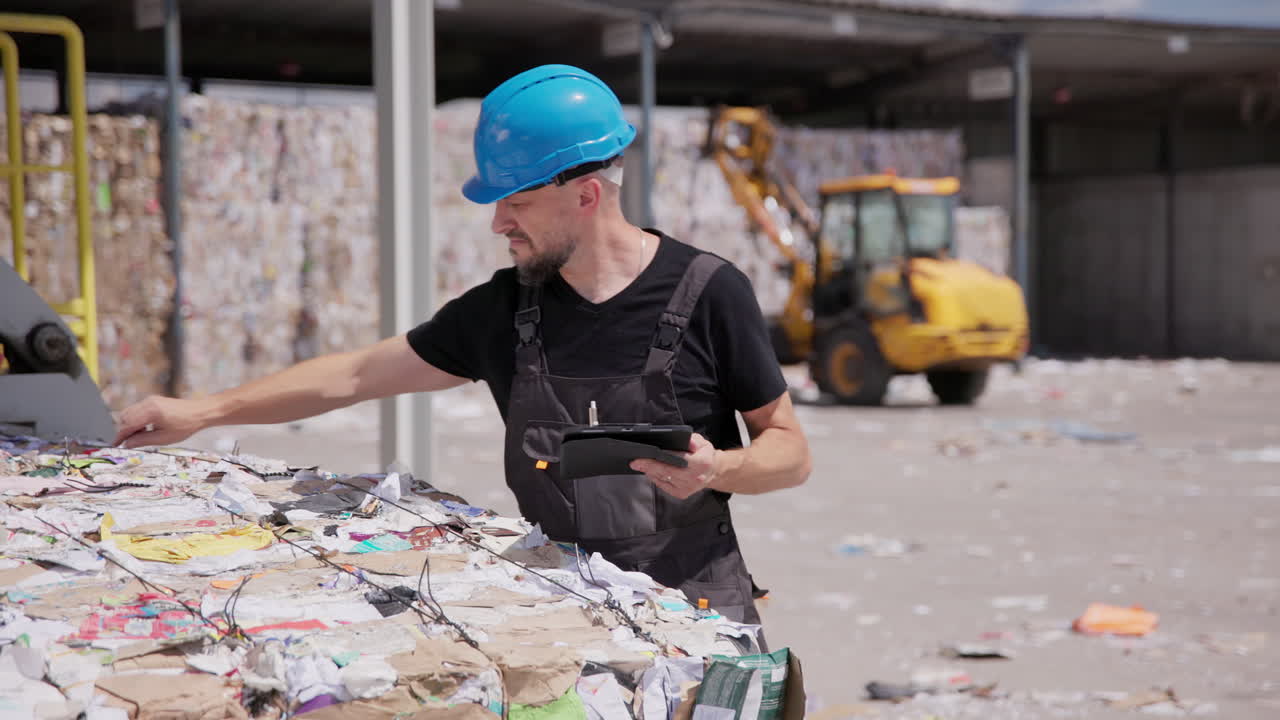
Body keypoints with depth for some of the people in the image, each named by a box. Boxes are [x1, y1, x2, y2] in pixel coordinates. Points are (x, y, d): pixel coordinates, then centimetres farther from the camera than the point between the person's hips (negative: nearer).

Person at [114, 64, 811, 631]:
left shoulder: (708, 294, -6)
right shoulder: (504, 308, 5)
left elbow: (790, 452, 0)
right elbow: (358, 373, 12)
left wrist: (716, 469, -22)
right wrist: (204, 410, 12)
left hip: (690, 601, -3)